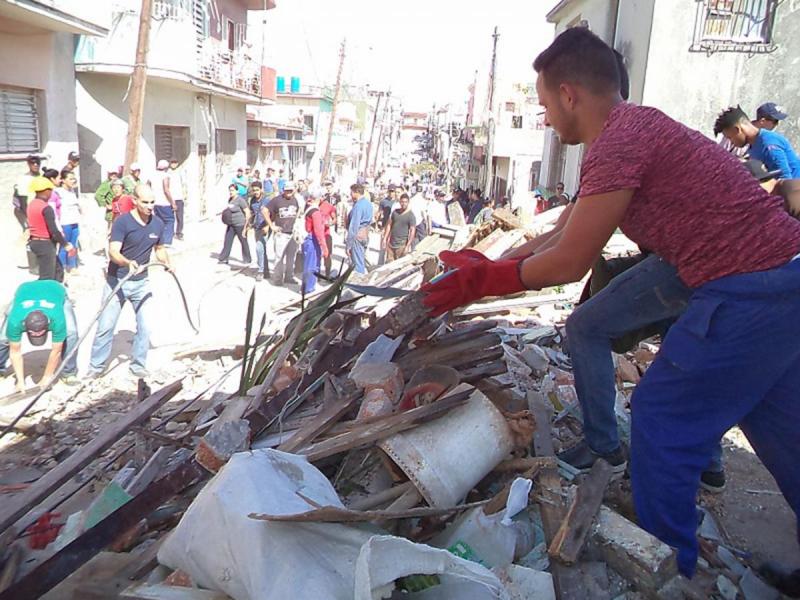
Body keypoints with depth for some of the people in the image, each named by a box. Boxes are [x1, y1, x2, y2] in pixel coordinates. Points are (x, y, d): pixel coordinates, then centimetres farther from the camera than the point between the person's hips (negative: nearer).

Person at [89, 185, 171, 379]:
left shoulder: (158, 224, -1)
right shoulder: (122, 222, -17)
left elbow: (160, 248, 14)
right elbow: (113, 252, -25)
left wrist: (166, 262, -6)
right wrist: (128, 263, -45)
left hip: (141, 283, 4)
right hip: (117, 281, -4)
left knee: (146, 326, 2)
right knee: (106, 326, 3)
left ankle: (138, 366, 20)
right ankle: (96, 366, 20)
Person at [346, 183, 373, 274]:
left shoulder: (358, 206, -19)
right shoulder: (368, 203, 9)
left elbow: (353, 226, -21)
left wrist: (349, 244, -19)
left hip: (358, 235, -9)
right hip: (366, 234, 10)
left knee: (357, 263, -1)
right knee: (362, 261, 19)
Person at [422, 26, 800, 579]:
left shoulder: (618, 140, -17)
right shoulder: (640, 126, 14)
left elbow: (569, 263, -14)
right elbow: (567, 233, 17)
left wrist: (484, 280, -1)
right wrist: (486, 269, 18)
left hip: (750, 294, -10)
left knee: (663, 419, 3)